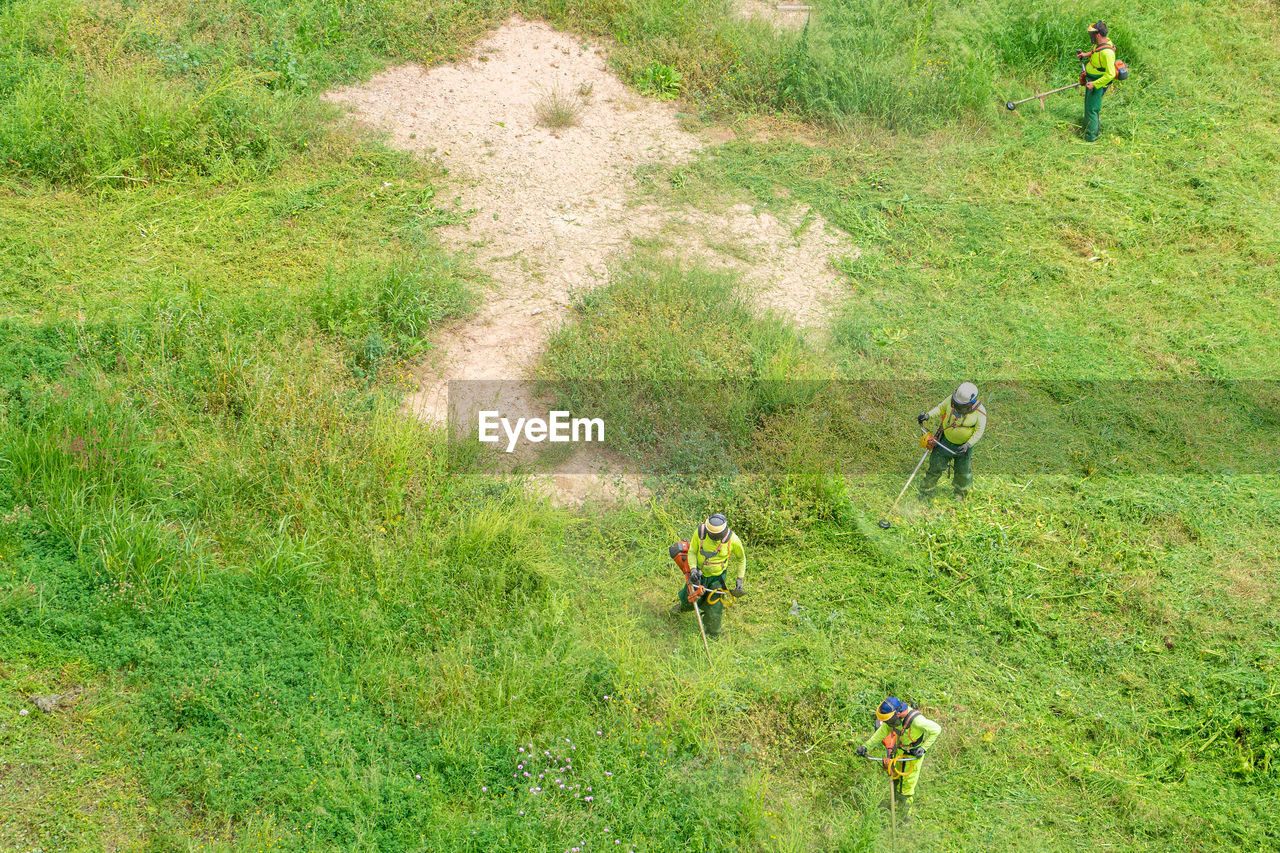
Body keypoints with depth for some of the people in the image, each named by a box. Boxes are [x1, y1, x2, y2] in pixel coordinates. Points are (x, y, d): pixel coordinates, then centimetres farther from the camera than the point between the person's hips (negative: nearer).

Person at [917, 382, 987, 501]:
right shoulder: (952, 400, -19)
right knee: (935, 467, 4)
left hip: (964, 445, -1)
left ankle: (961, 492, 48)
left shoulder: (980, 412, -25)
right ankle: (925, 495, 16)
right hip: (945, 440, 1)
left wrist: (968, 445, -25)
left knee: (963, 471, 19)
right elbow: (940, 408, 0)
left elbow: (979, 432, -15)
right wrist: (928, 415, -16)